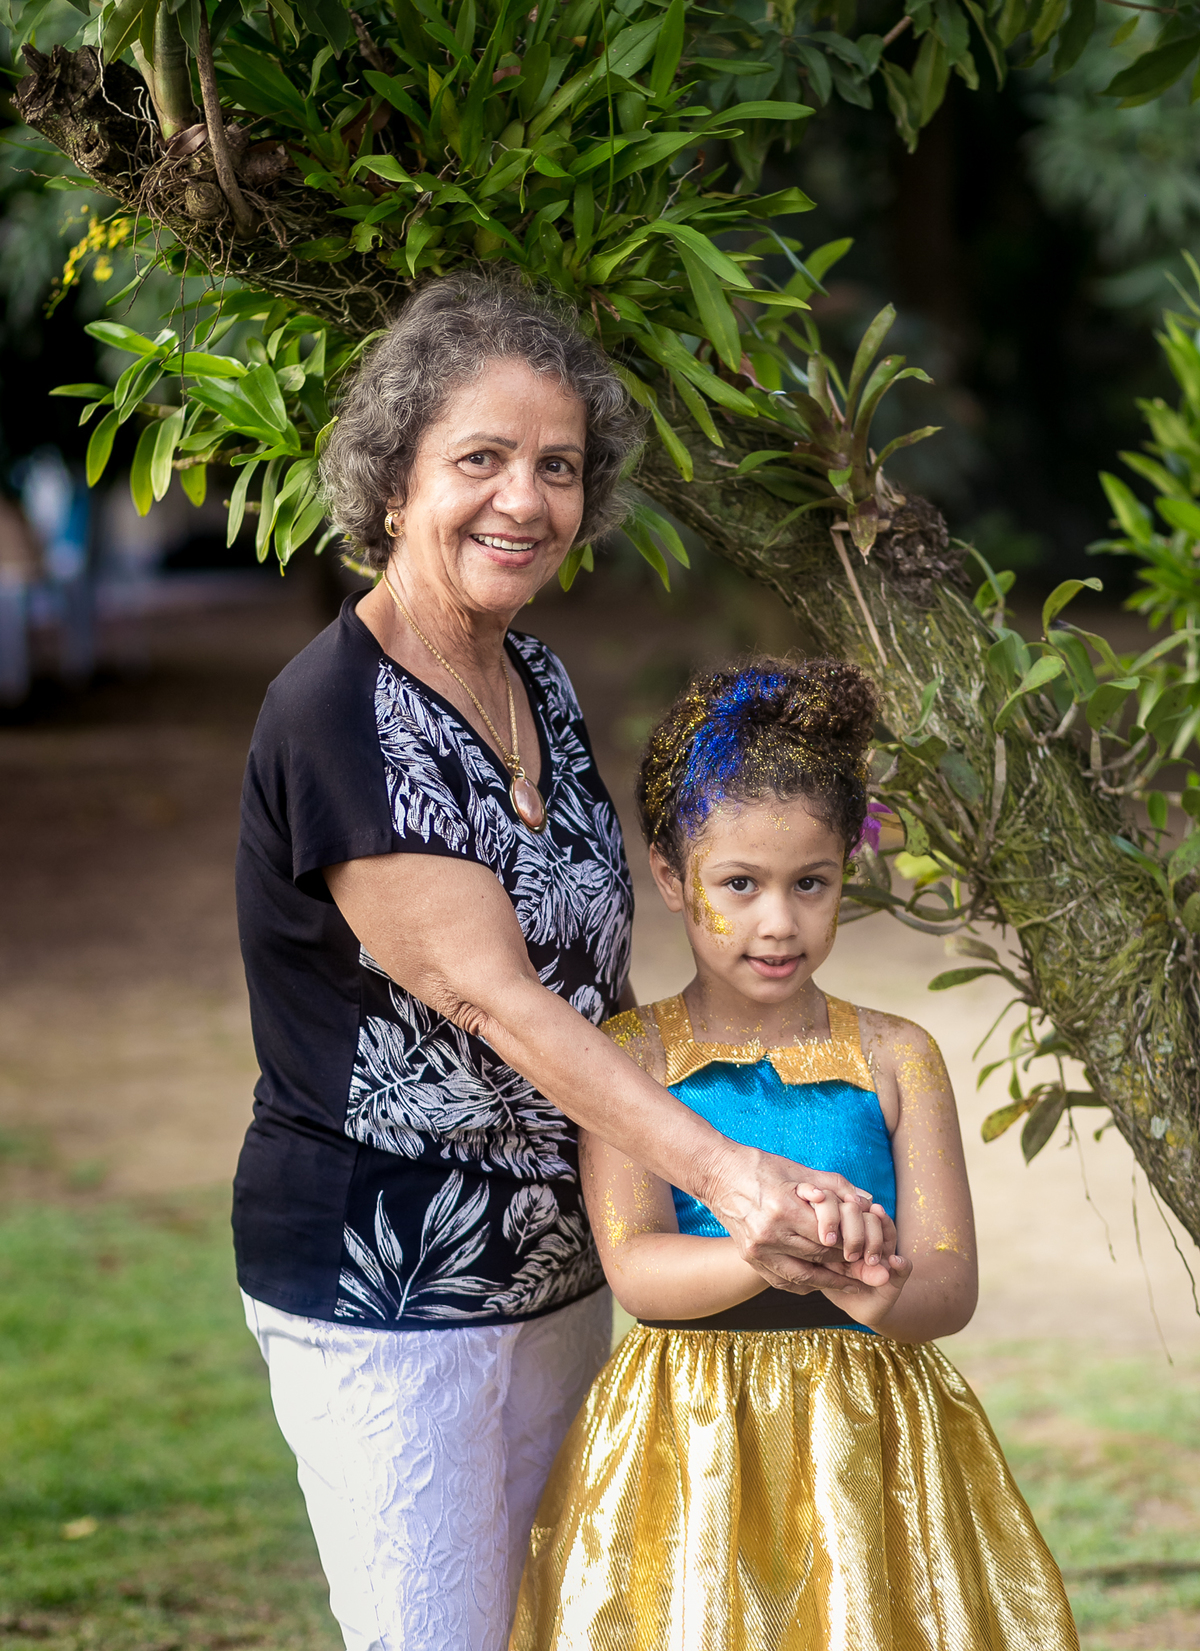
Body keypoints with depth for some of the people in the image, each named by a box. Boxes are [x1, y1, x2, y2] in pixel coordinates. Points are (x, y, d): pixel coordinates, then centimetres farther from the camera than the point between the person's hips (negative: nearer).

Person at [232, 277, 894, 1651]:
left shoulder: (539, 682, 7)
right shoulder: (337, 716, -19)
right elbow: (491, 996, -25)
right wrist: (721, 1171, -32)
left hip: (555, 1269, 8)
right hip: (378, 1291, -8)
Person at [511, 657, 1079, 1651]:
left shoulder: (894, 1059, 2)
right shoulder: (631, 1058, -1)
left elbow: (952, 1285, -4)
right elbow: (635, 1269, -12)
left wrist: (887, 1293, -27)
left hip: (865, 1447, 1)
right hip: (687, 1447, -1)